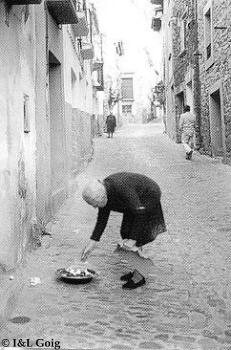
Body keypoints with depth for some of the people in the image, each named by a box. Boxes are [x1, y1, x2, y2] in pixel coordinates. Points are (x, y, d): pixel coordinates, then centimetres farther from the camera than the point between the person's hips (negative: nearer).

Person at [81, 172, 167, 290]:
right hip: (136, 200, 8)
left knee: (140, 237, -9)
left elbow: (140, 213, -30)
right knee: (126, 232, 7)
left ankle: (139, 276, 1)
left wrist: (133, 239, -27)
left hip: (149, 197, -8)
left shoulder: (122, 189, -37)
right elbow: (102, 218, -4)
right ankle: (137, 270, 20)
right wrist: (92, 242, -7)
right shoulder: (103, 192, -12)